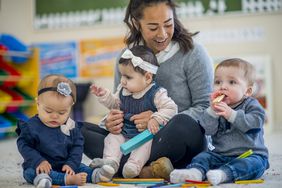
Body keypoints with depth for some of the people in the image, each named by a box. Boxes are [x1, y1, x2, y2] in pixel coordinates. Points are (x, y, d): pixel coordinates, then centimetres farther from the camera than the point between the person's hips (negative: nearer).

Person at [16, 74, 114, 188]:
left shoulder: (71, 127, 0)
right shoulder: (31, 126, -9)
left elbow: (77, 146, 2)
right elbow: (24, 145, -9)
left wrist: (71, 164, -13)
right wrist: (39, 161, -22)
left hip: (64, 166, 5)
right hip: (41, 166, -5)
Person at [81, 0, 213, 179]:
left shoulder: (193, 53, -5)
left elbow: (205, 107, -8)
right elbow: (119, 107, 11)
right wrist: (111, 122, -14)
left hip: (181, 143, -4)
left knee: (184, 124, -38)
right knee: (79, 129, -13)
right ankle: (145, 170, -31)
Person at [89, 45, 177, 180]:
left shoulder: (156, 94, -16)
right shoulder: (123, 90, 5)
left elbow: (171, 108, -21)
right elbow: (115, 104, 20)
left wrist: (156, 119, -32)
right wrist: (104, 95, 4)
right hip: (124, 132, 6)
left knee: (146, 143, -32)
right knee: (112, 138, -14)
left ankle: (134, 165, -44)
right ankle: (110, 162, -31)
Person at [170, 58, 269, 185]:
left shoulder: (251, 105, 0)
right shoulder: (216, 107, 10)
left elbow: (255, 122, -20)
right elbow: (208, 130, -4)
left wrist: (231, 114, -27)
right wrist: (212, 110, -18)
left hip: (249, 153, -4)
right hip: (220, 154, 4)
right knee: (203, 157, -15)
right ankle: (196, 171, -45)